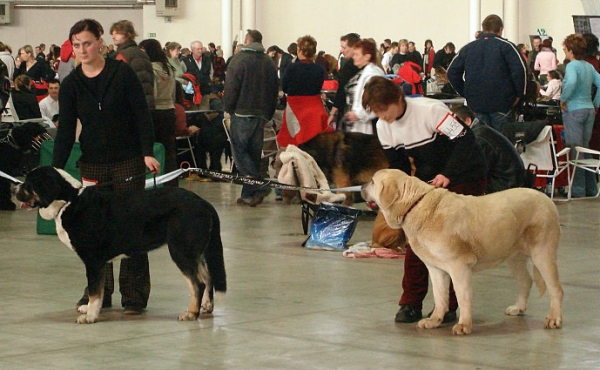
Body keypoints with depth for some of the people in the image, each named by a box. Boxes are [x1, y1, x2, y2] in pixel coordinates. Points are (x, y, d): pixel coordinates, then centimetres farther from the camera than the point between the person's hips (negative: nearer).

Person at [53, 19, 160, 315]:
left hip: (128, 162, -3)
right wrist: (55, 169, -8)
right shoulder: (70, 85, 2)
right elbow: (65, 131, 0)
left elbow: (142, 115, -6)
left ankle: (134, 294, 3)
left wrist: (147, 152, -17)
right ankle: (98, 292, 14)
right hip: (92, 165, 3)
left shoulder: (122, 73, -6)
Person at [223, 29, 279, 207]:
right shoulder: (269, 62, 13)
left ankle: (257, 188, -18)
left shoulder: (239, 59, -6)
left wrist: (228, 109, 0)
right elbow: (275, 90, 15)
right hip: (262, 115, 6)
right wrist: (268, 114, 18)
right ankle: (249, 194, 10)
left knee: (240, 150, -4)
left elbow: (231, 87, -11)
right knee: (254, 153, 9)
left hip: (242, 113, -6)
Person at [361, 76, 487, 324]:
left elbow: (464, 140, -26)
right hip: (427, 180, 6)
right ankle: (411, 303, 4)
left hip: (464, 177, -6)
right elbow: (398, 166, 5)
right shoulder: (383, 127, -5)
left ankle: (448, 306, 1)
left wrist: (447, 175, -34)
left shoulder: (429, 110, -25)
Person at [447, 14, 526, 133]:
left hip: (475, 104, 4)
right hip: (501, 103, -4)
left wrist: (465, 93, 12)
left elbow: (452, 72, 9)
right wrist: (519, 94, -3)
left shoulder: (467, 48, 12)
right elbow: (520, 70, -14)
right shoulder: (506, 46, -2)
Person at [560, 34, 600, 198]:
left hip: (574, 111, -7)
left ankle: (578, 191, -2)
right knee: (585, 150, 16)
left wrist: (563, 99, -19)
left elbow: (571, 82, -32)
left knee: (575, 150, -3)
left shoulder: (572, 66, -13)